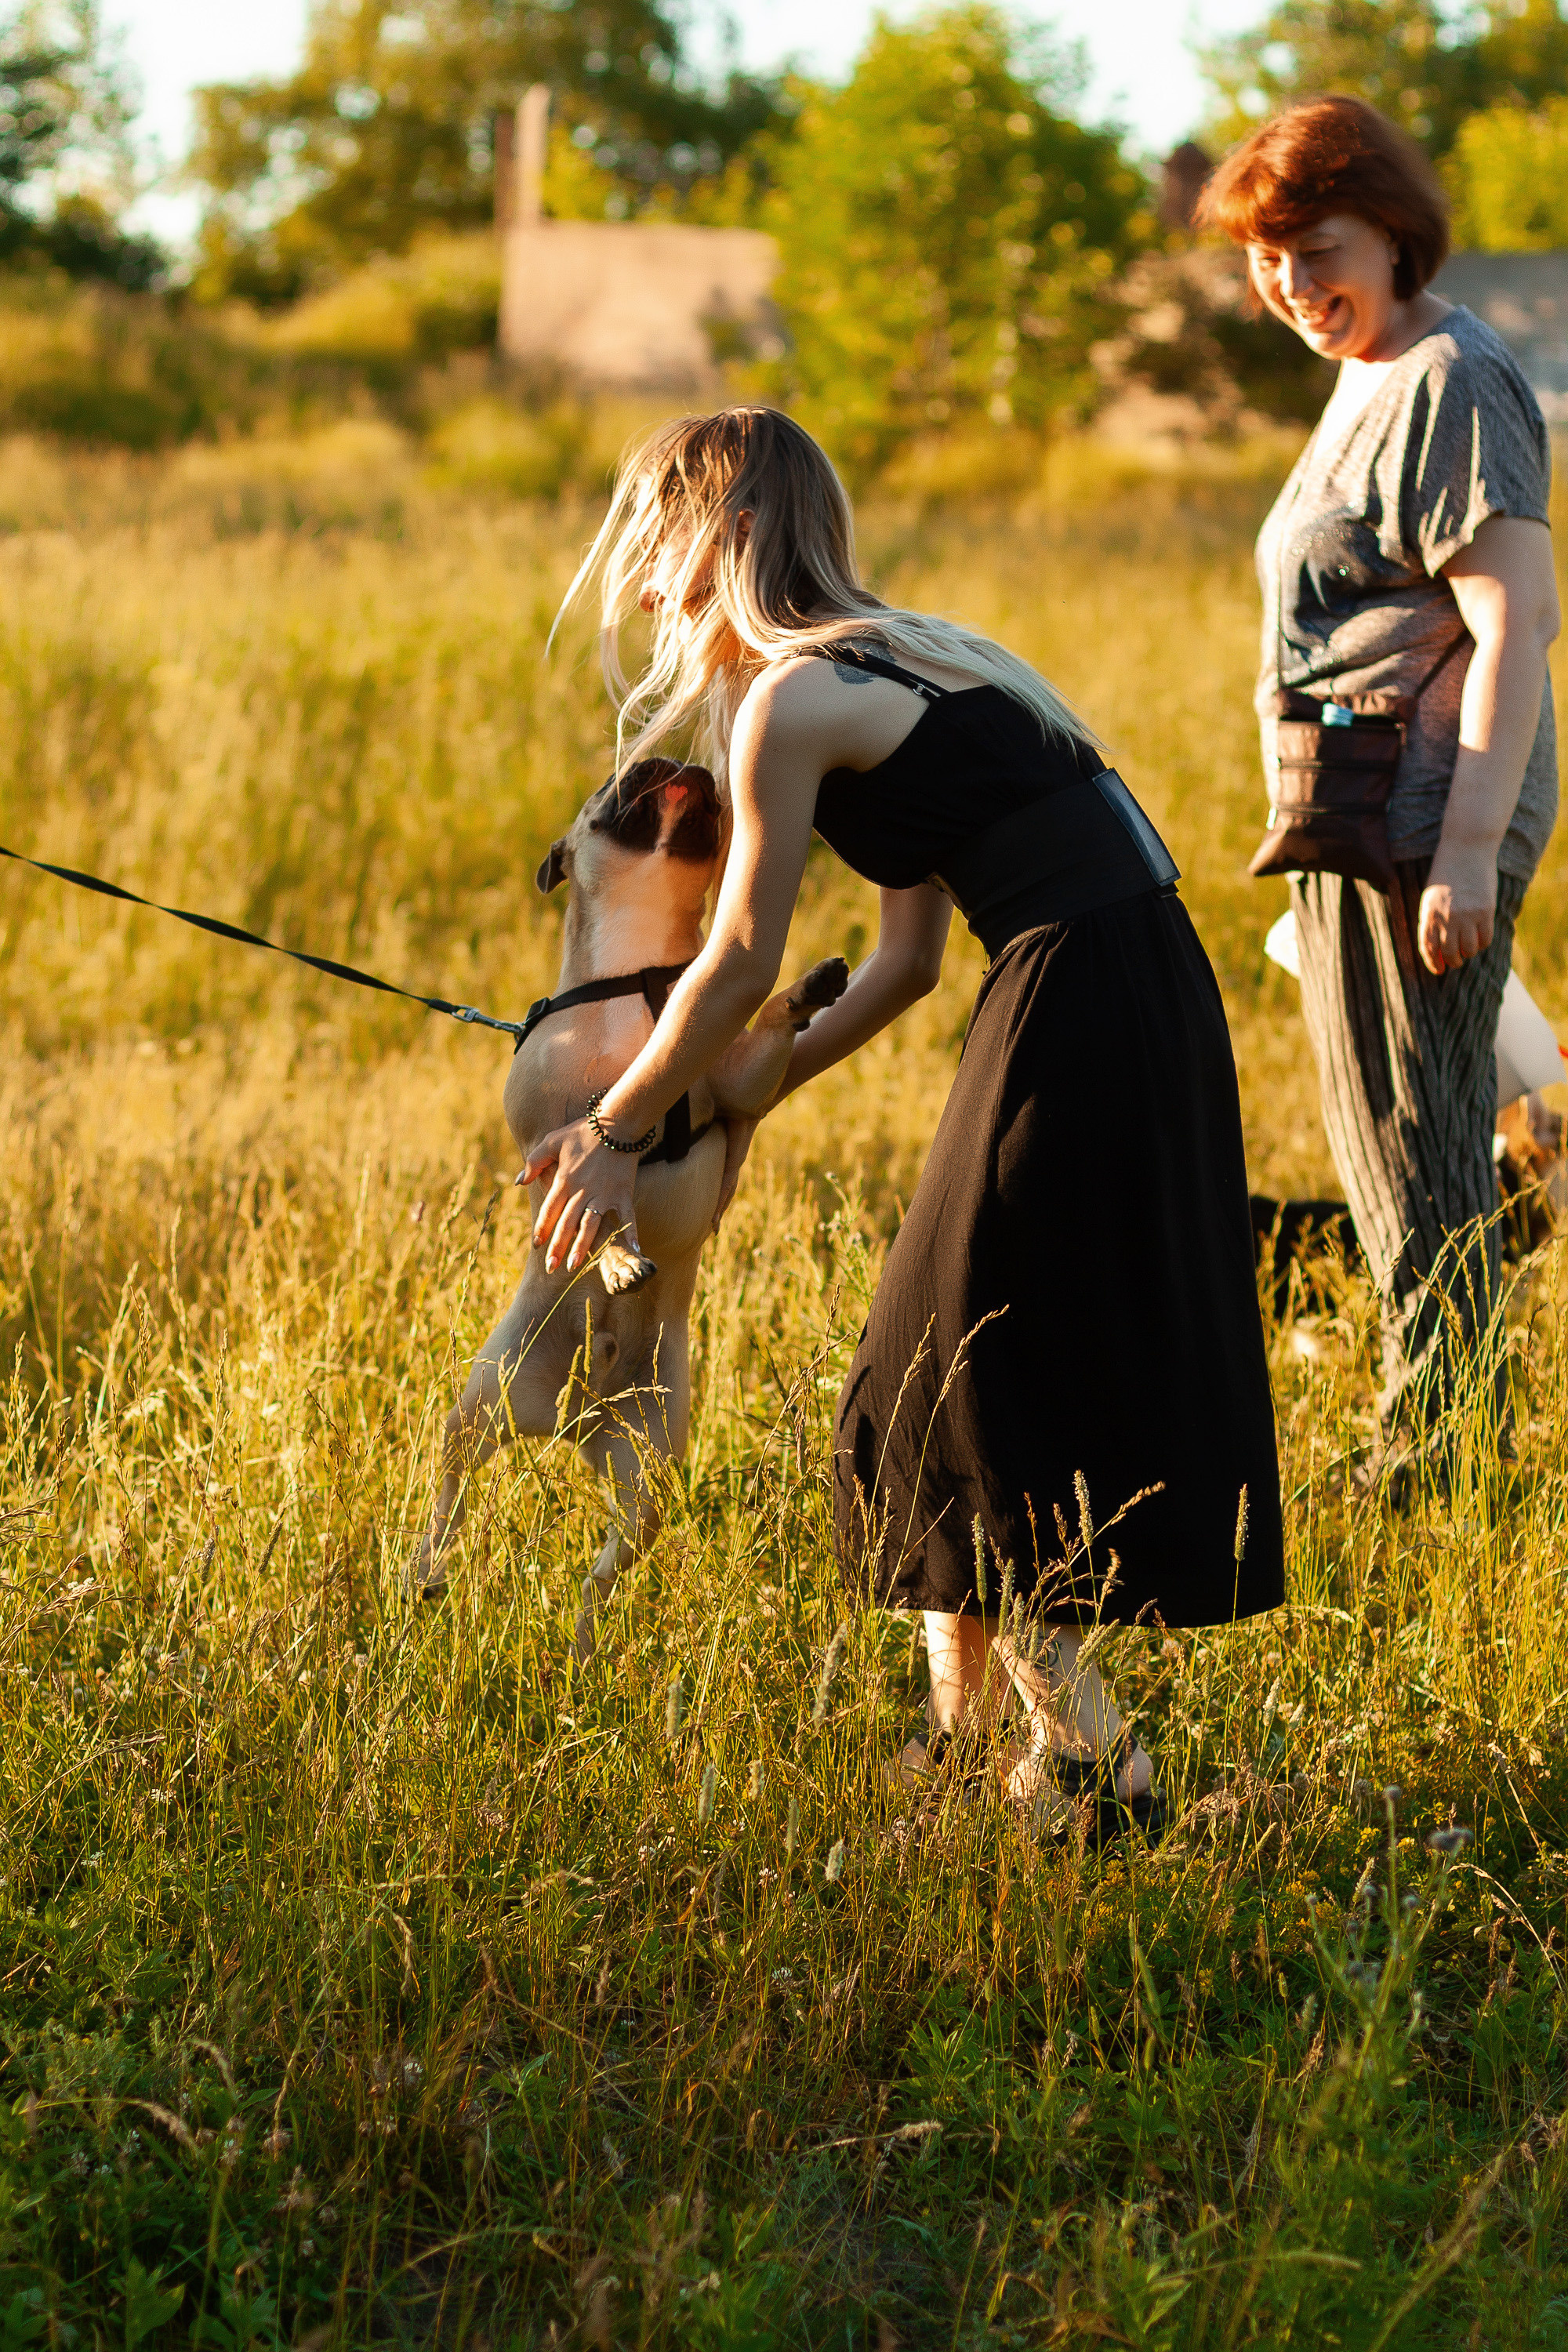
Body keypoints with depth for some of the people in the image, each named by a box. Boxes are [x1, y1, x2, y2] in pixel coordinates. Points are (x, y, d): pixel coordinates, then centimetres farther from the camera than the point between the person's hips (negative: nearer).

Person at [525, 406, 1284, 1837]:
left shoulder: (789, 702, -6)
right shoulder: (906, 661, 21)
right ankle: (959, 1734, 23)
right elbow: (907, 957, 23)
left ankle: (1095, 1756, 0)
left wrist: (612, 1134, 9)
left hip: (1075, 1006, -9)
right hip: (1153, 986, 9)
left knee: (968, 1391, 1)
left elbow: (742, 966, -3)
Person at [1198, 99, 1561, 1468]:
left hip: (1418, 824, -11)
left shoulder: (1450, 383, -14)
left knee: (1414, 1159, -5)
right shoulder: (1375, 378, 17)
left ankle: (1439, 1455, 1)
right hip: (1368, 825, 11)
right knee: (1417, 1150, 16)